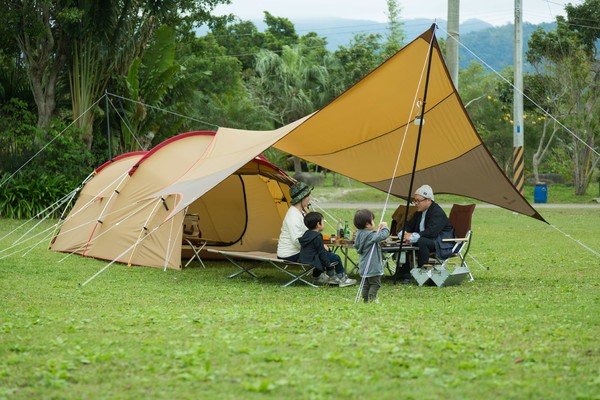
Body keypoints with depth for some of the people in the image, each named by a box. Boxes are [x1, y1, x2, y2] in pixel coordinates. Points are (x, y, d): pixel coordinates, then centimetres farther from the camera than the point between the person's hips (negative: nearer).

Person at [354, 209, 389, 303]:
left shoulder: (359, 234, 6)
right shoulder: (370, 235, -21)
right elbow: (383, 236, -26)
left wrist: (378, 230, 10)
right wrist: (385, 227, -8)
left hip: (364, 266, 9)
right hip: (372, 266, -9)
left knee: (366, 284, 13)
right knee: (375, 283, -2)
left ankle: (365, 299, 14)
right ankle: (372, 298, -10)